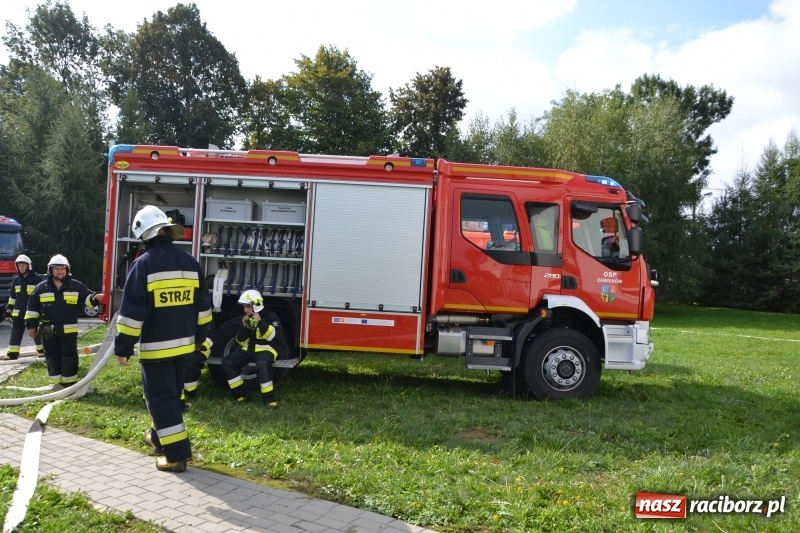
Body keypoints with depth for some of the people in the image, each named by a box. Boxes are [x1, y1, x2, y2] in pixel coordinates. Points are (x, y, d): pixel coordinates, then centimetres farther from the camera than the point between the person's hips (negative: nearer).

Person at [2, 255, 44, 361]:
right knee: (16, 332, 3)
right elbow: (12, 296, 20)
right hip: (18, 312, 5)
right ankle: (12, 353, 5)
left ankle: (42, 350, 18)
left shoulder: (37, 279, -5)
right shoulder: (16, 280, 12)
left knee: (36, 332, 4)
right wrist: (9, 308, 17)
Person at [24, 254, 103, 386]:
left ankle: (70, 384, 10)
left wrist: (95, 298, -21)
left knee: (69, 357, 1)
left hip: (68, 330, -1)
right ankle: (56, 384, 19)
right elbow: (32, 308, 7)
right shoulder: (41, 288, 3)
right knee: (52, 357, 9)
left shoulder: (76, 286, 0)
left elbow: (87, 297, 3)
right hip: (48, 331, 2)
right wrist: (31, 325, 3)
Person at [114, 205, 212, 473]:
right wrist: (199, 337, 22)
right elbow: (202, 305, 12)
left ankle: (176, 453, 1)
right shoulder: (190, 262, 5)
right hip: (184, 344, 6)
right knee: (172, 394, 21)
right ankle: (161, 436, 39)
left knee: (160, 397, 1)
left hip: (156, 346, -6)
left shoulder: (144, 264, -13)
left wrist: (123, 348, -7)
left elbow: (132, 311, -14)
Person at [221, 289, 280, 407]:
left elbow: (272, 336, -19)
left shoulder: (270, 317, -3)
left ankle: (269, 398, -31)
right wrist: (244, 327, -4)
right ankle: (241, 394, -7)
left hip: (265, 349, -6)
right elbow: (241, 342, 11)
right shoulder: (246, 318, 13)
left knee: (262, 364, -38)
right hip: (248, 349, 6)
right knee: (227, 362, -14)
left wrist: (260, 321, -20)